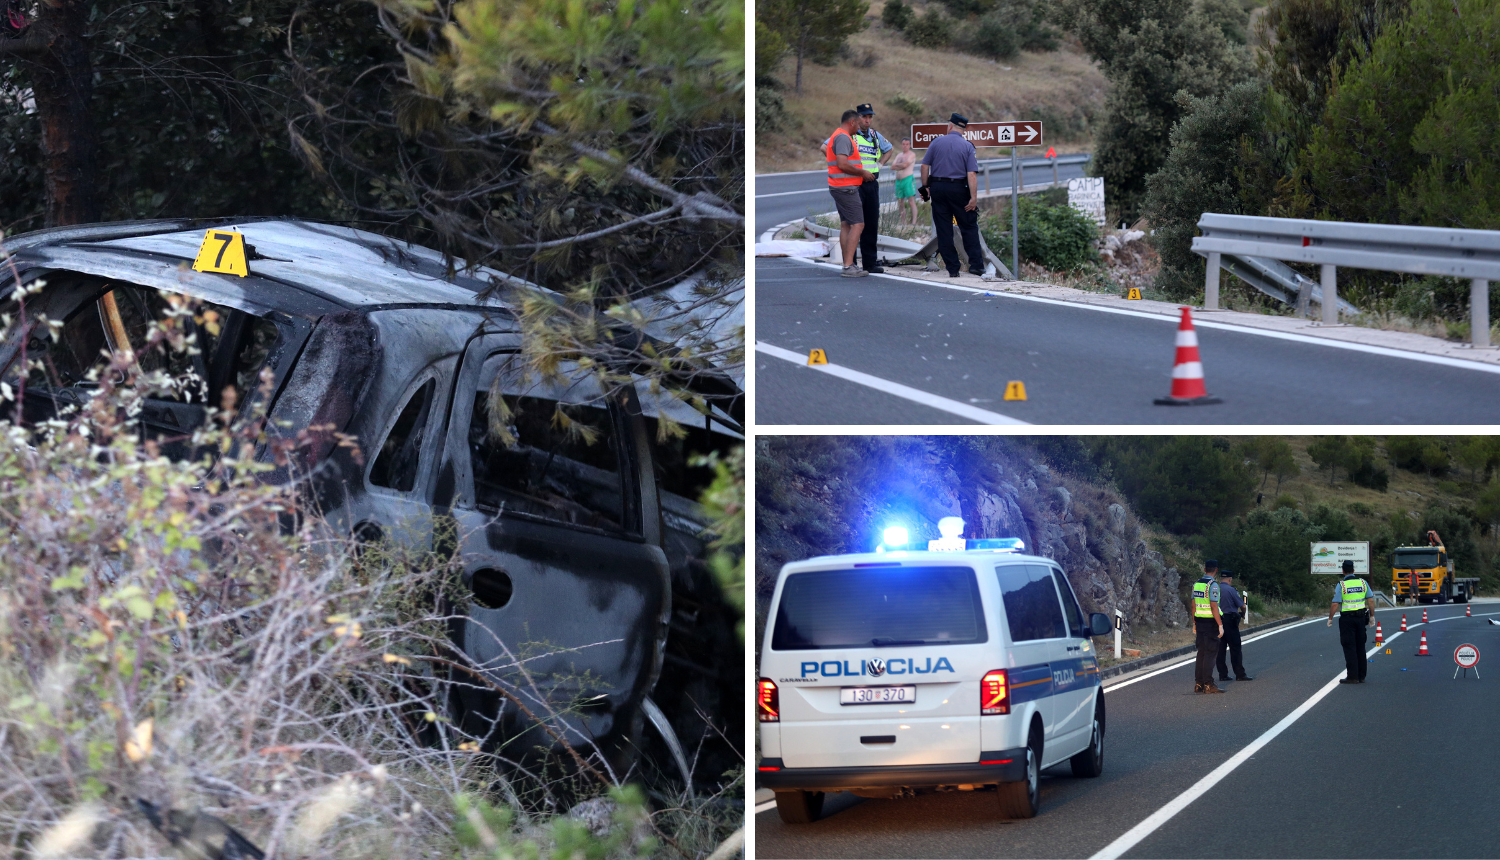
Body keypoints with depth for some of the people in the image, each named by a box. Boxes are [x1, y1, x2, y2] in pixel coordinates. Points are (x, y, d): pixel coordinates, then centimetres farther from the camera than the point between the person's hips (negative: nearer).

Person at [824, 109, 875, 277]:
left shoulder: (836, 135, 18)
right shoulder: (843, 137, -15)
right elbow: (842, 164, -24)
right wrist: (863, 172, -12)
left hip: (838, 187, 11)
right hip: (846, 187, -11)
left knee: (845, 225, 10)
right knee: (857, 225, -12)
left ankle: (847, 265, 11)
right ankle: (848, 267, -18)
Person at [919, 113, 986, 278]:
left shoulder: (937, 142, 2)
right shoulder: (967, 146, -3)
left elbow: (925, 166, 1)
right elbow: (972, 173, -10)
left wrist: (925, 186, 10)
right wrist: (973, 197, -11)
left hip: (937, 188, 2)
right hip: (958, 189, -2)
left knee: (943, 230, 5)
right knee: (969, 227, 7)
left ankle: (952, 269, 5)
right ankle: (976, 264, -1)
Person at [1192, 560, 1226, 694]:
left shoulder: (1196, 584, 9)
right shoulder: (1212, 585, -15)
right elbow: (1214, 607, -19)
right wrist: (1220, 625, -17)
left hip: (1199, 621, 8)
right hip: (1210, 622, -8)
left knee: (1201, 652, 12)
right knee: (1210, 652, -6)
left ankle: (1198, 684, 13)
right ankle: (1208, 684, -8)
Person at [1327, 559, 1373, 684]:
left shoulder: (1341, 585, -8)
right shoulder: (1363, 582, 4)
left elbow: (1335, 604, -12)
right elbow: (1370, 601, 5)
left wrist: (1330, 619, -1)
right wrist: (1372, 616, 14)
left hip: (1347, 618, -4)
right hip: (1361, 617, 4)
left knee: (1349, 647, -2)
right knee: (1360, 647, 12)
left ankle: (1352, 677, -5)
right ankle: (1361, 676, 14)